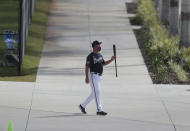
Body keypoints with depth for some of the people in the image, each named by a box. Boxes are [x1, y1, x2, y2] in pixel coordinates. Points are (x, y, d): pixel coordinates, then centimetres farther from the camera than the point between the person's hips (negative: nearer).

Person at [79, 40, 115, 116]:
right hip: (93, 75, -9)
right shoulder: (90, 56, -11)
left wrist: (111, 60, 9)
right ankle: (99, 110, -15)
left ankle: (83, 105, 26)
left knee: (94, 94, 13)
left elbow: (104, 64, 25)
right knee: (97, 92, -13)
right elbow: (87, 67, -13)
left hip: (99, 76, 9)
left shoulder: (100, 55, 14)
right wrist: (87, 77, -20)